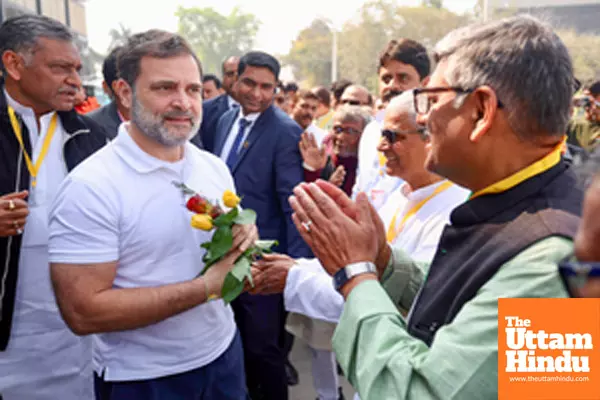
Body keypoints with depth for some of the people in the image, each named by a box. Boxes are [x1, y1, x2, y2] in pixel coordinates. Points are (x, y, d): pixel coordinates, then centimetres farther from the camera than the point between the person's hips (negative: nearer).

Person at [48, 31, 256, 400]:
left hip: (223, 353, 6)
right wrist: (205, 286, -23)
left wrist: (243, 240, -12)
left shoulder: (215, 168, -1)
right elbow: (83, 312, -22)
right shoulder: (90, 186, -19)